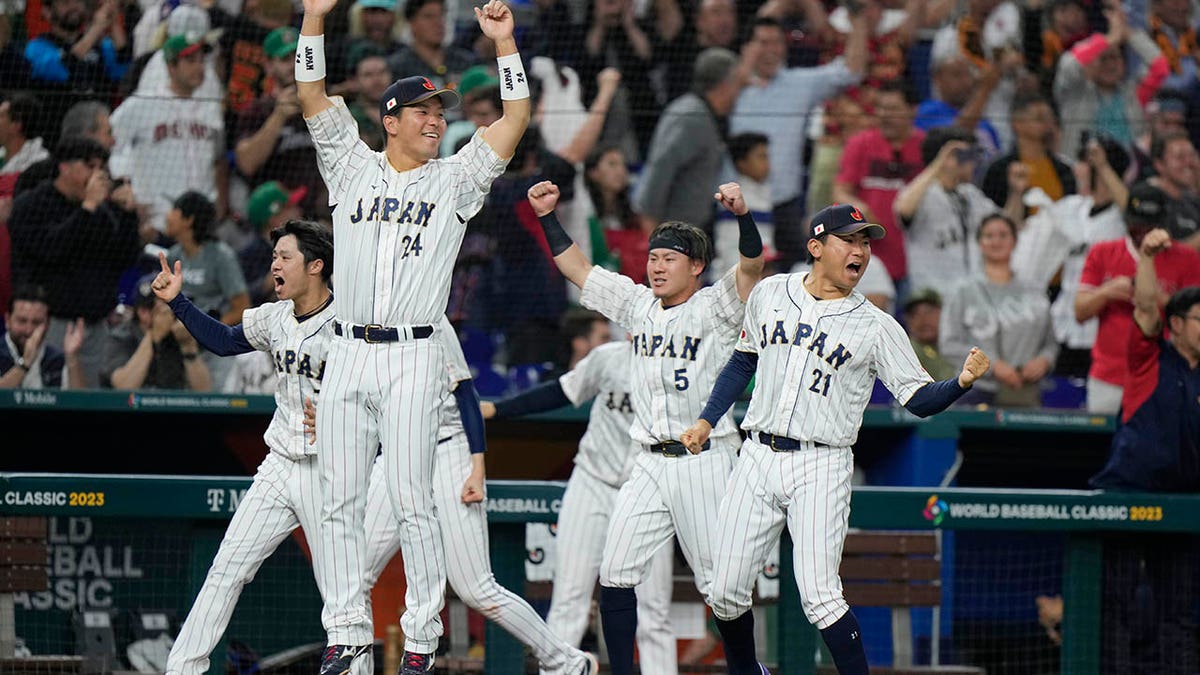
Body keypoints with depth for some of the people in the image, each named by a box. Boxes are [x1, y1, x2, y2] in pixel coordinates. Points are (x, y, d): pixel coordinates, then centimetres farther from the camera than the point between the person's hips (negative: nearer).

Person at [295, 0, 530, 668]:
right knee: (341, 500, 2)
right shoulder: (354, 168, 13)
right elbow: (313, 97, 8)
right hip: (347, 355, 2)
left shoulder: (455, 180, 9)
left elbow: (516, 119, 2)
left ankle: (422, 637, -3)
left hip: (414, 357, -2)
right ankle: (349, 630, 8)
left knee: (412, 500, -6)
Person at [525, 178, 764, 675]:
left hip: (704, 461, -6)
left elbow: (751, 266, -21)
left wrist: (743, 215, -38)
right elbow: (577, 269, 18)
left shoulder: (714, 308, -4)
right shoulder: (637, 305, 12)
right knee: (614, 574, -2)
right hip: (650, 463, 6)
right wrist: (547, 217, 9)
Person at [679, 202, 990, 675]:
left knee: (819, 595, -17)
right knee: (726, 593, 4)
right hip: (757, 459, 4)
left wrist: (962, 382, -22)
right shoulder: (770, 295, 9)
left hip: (820, 468, -4)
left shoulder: (876, 326, 0)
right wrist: (708, 420, 15)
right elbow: (744, 361, 23)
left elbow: (920, 399, -4)